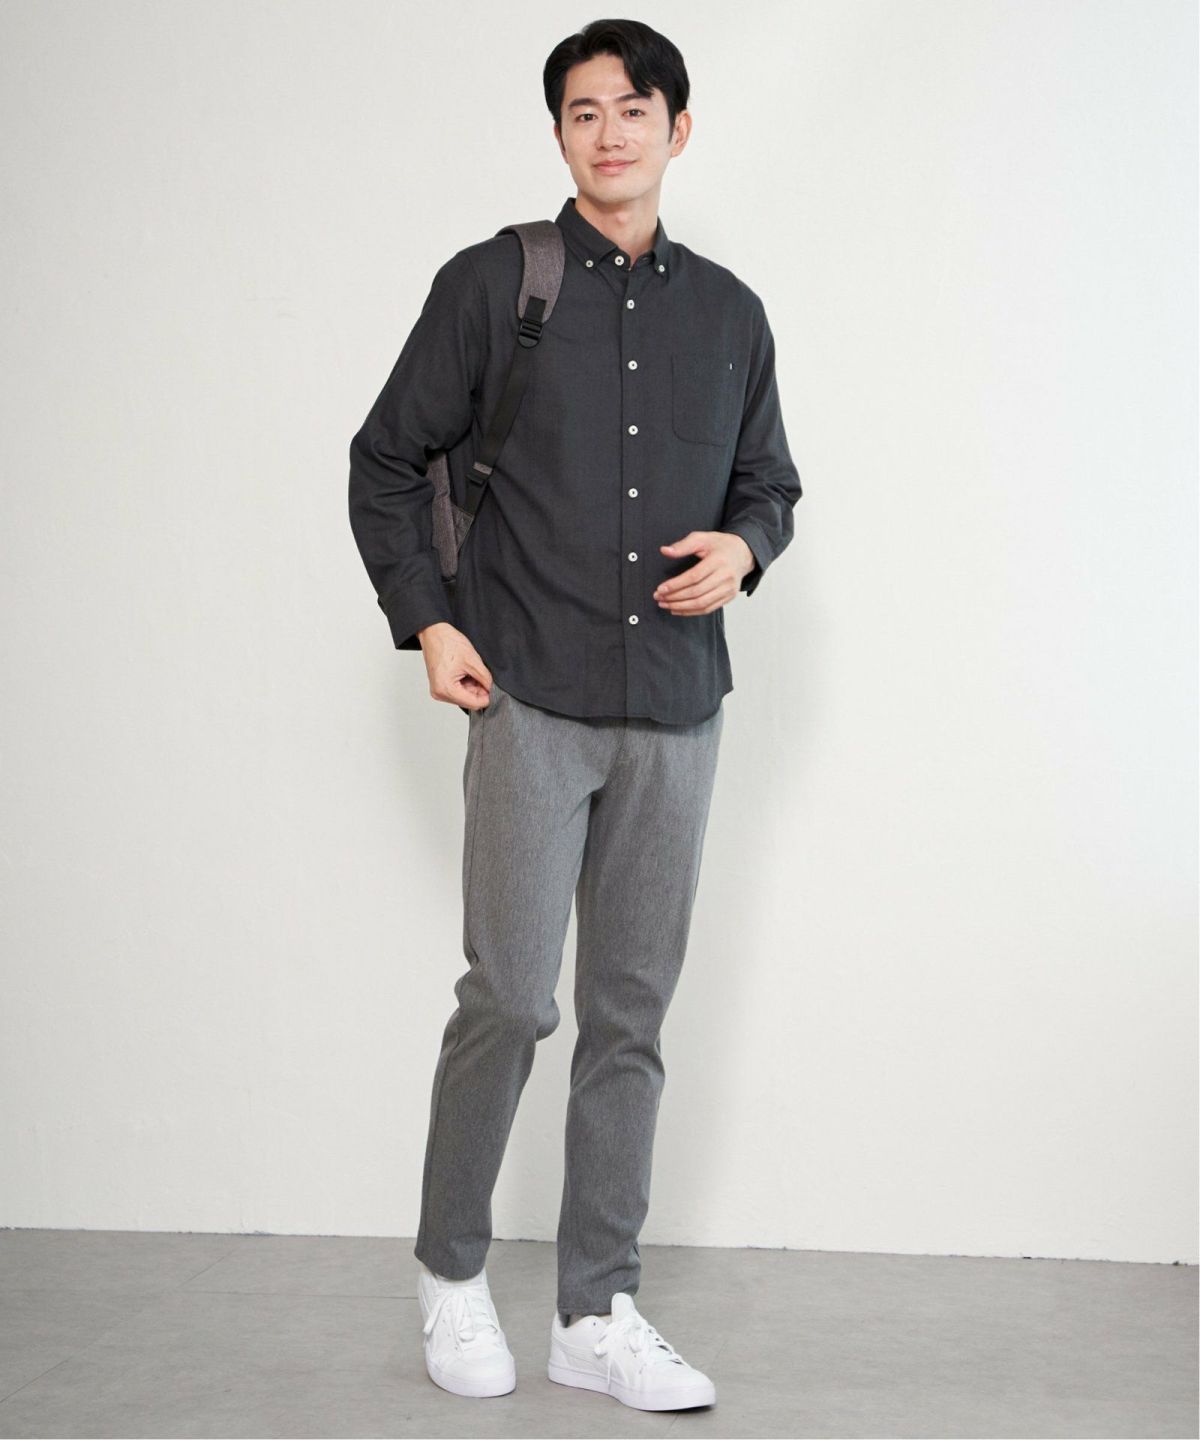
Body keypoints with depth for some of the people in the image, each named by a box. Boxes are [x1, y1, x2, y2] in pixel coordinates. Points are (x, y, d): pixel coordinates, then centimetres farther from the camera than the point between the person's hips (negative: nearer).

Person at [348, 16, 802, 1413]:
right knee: (510, 996, -7)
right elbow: (385, 463, 6)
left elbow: (769, 483, 21)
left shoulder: (729, 313, 11)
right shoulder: (490, 285, 1)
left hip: (677, 709, 4)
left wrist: (743, 544, -2)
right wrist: (427, 624, -4)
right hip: (531, 699, -3)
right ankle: (451, 1272, 16)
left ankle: (597, 1312, 16)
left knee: (631, 1012, 6)